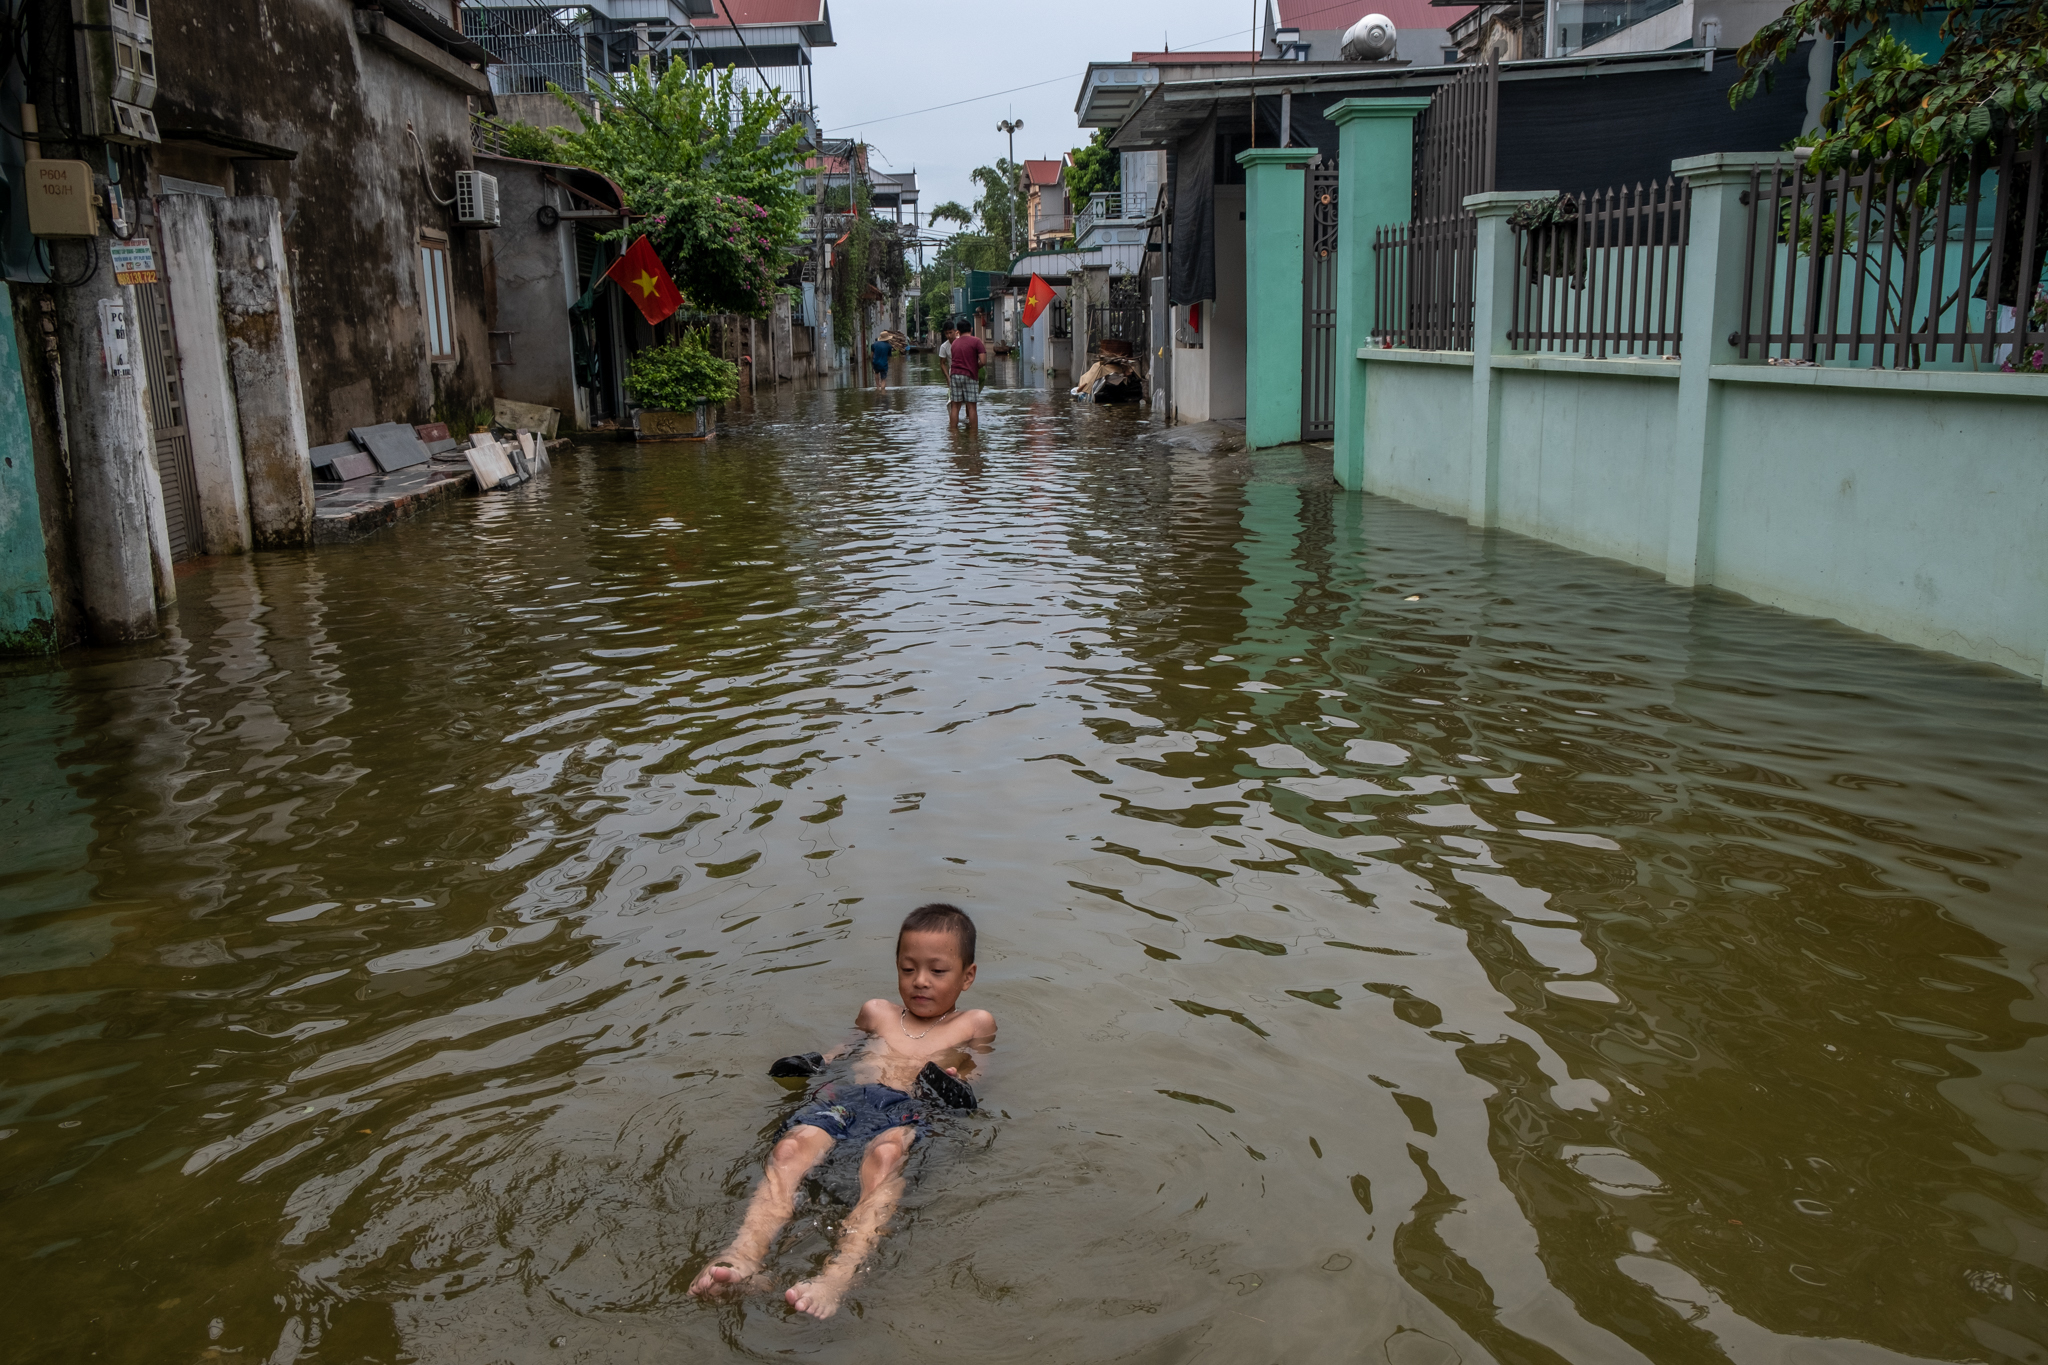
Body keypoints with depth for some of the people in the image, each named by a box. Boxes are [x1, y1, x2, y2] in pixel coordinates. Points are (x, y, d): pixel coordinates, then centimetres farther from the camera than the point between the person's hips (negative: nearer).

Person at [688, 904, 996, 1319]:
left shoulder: (975, 1023, 26)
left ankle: (840, 1273, -61)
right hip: (842, 1096, 4)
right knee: (792, 1146, -32)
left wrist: (956, 1085, -5)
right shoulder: (876, 1012, 35)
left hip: (907, 1109, -3)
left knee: (885, 1155, -40)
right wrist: (813, 1062, 17)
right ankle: (746, 1250, -53)